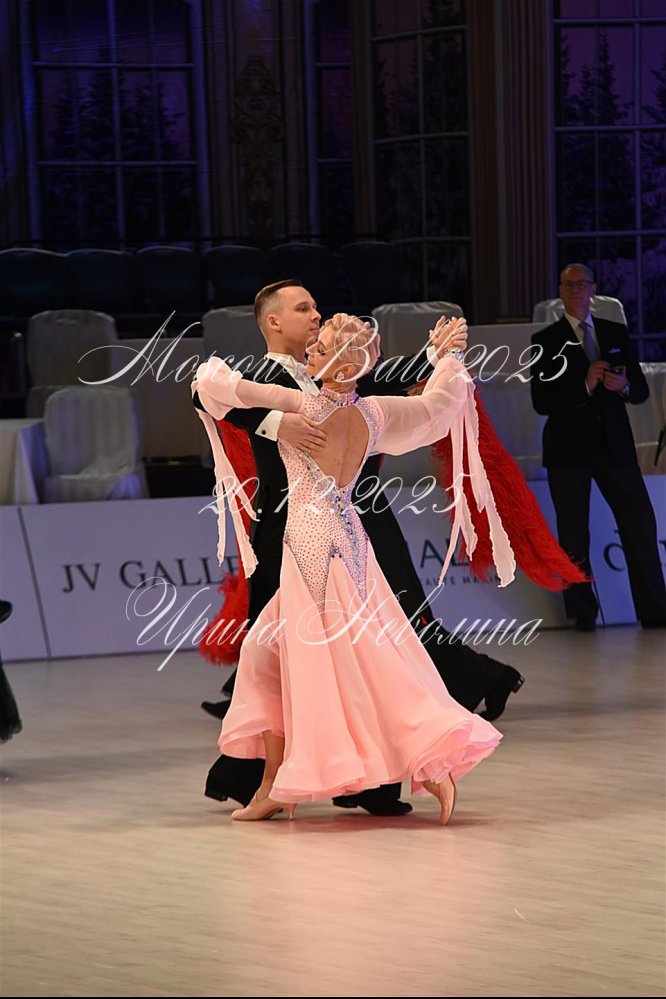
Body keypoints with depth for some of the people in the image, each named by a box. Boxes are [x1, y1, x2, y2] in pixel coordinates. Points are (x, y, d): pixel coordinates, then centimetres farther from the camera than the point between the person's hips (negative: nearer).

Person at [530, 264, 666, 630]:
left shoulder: (617, 334, 12)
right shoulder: (546, 341, 1)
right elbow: (542, 401, -7)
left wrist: (623, 386, -11)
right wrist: (585, 385, -19)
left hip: (614, 445, 3)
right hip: (569, 448, -3)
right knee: (574, 535, 0)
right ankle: (583, 613, 7)